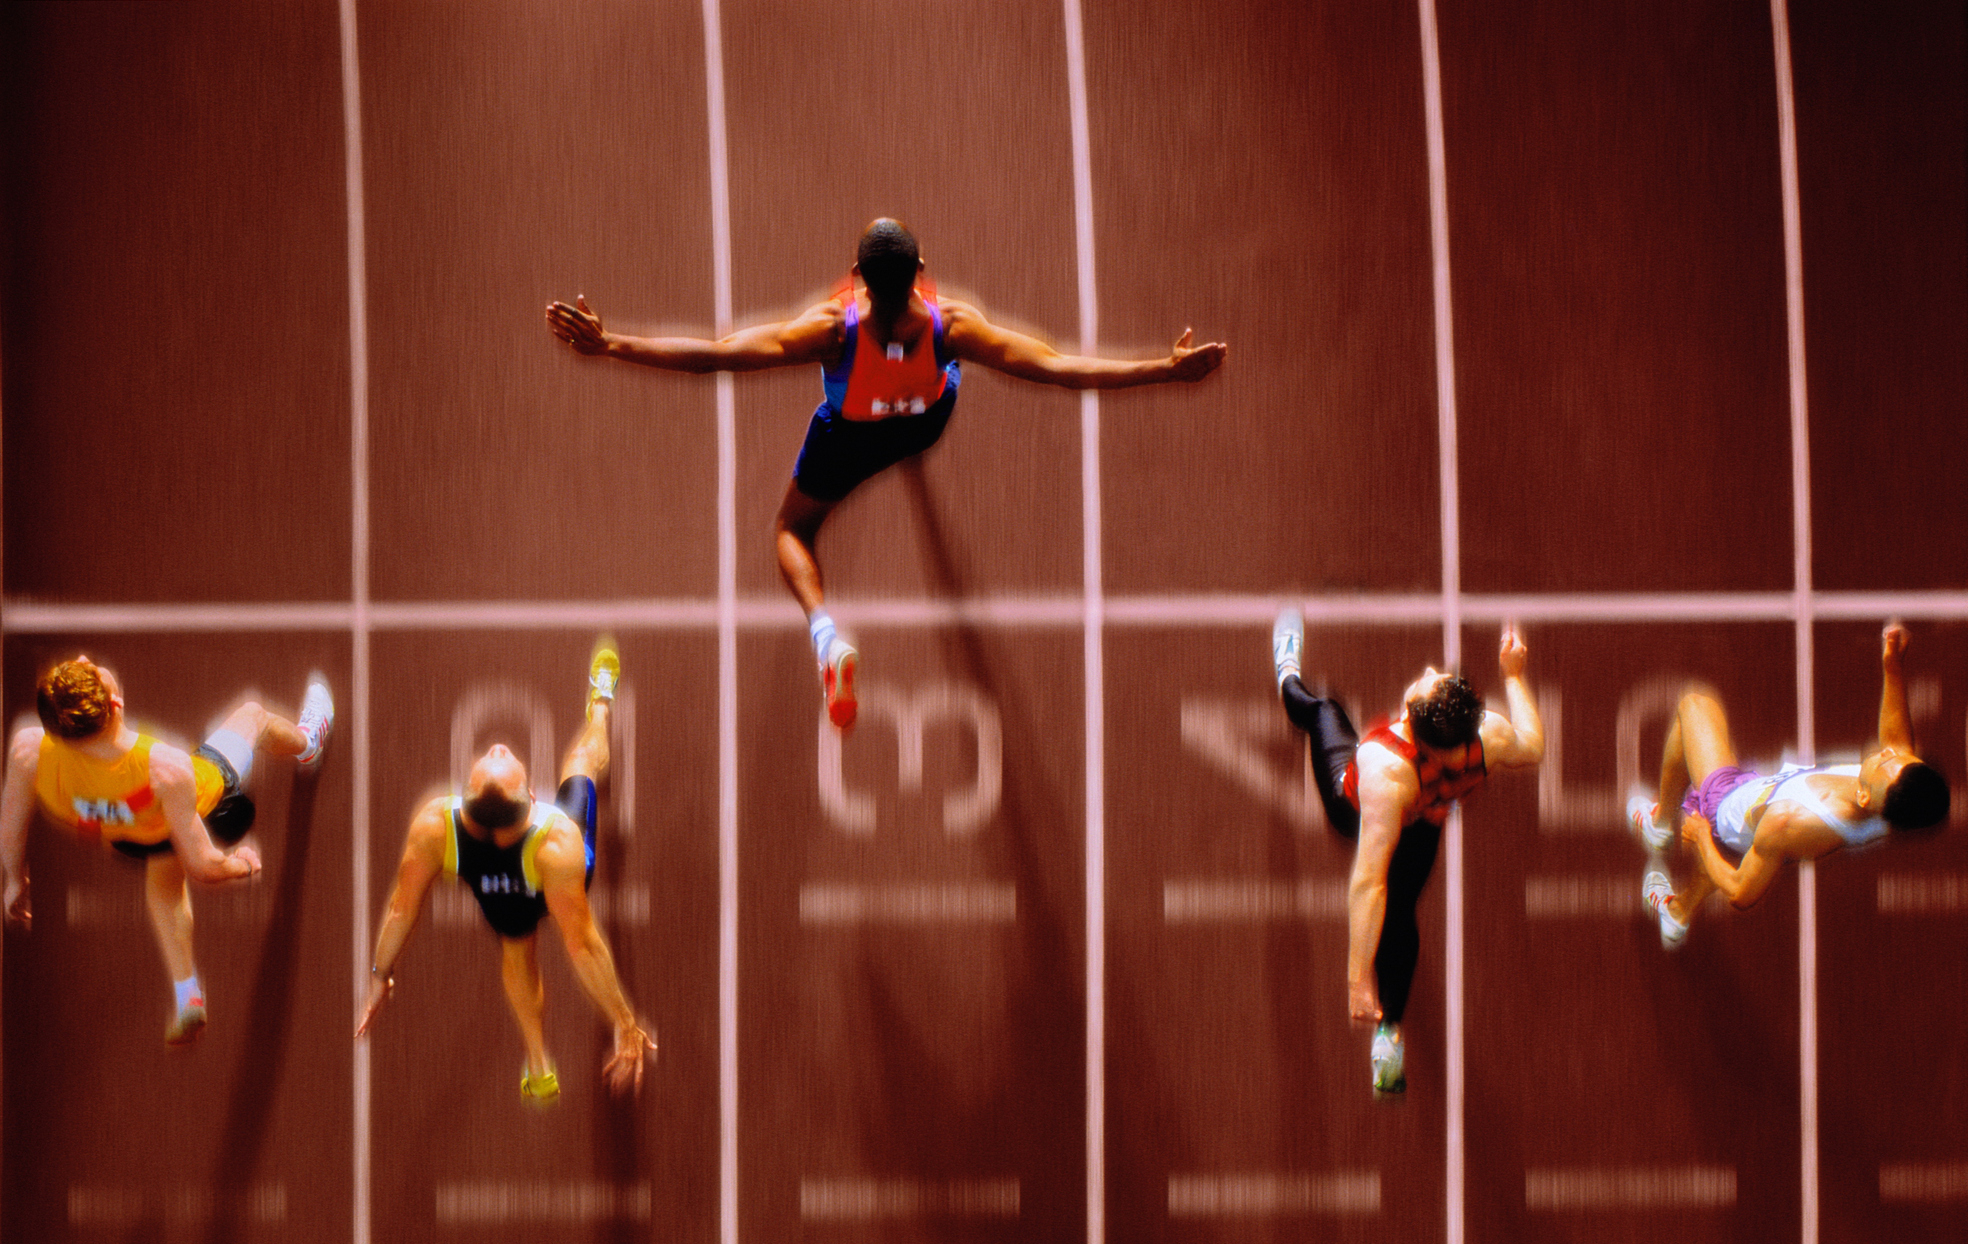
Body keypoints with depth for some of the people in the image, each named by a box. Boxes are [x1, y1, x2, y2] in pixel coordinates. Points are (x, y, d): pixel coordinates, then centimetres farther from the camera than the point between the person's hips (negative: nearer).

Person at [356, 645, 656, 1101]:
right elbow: (581, 944, -40)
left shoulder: (434, 826, -43)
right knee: (583, 761, 23)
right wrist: (625, 1022, -30)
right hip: (558, 886, -1)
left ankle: (539, 1071, 45)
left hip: (497, 900, 1)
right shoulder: (557, 843, -49)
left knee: (516, 954, 37)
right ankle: (601, 697, 55)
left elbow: (403, 907, -26)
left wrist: (380, 974, -8)